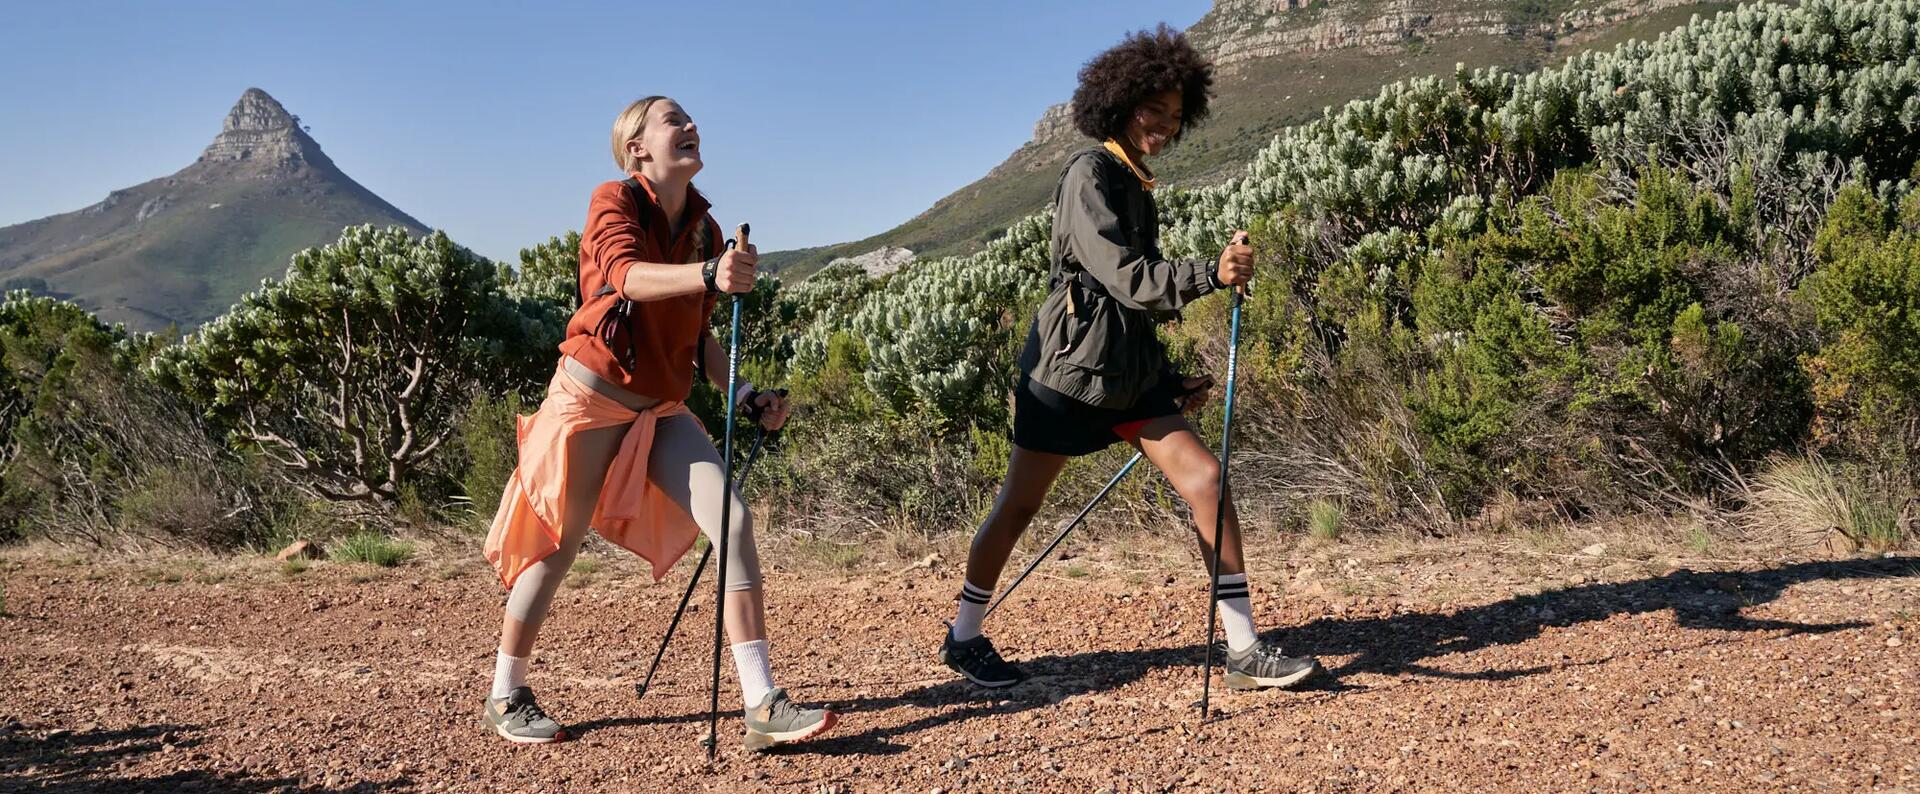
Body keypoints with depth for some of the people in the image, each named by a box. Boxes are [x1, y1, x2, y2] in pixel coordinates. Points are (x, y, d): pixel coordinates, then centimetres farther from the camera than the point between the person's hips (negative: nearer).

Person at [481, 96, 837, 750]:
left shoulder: (705, 230, 8)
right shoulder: (613, 203, -10)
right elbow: (628, 276, -32)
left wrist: (743, 393, 1)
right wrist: (709, 274, -50)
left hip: (662, 410, 5)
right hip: (591, 396, -5)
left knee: (733, 521, -11)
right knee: (557, 547, 3)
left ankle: (762, 706, -13)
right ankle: (506, 696, 25)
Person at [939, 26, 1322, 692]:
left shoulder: (1136, 184, 15)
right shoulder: (1089, 175, -11)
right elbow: (1126, 278, -21)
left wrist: (1172, 378, 17)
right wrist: (1212, 275, -33)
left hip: (1129, 367, 8)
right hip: (1071, 363, -8)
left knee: (1204, 476, -4)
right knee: (1020, 504, 4)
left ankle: (1244, 650, -2)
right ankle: (963, 637, 23)